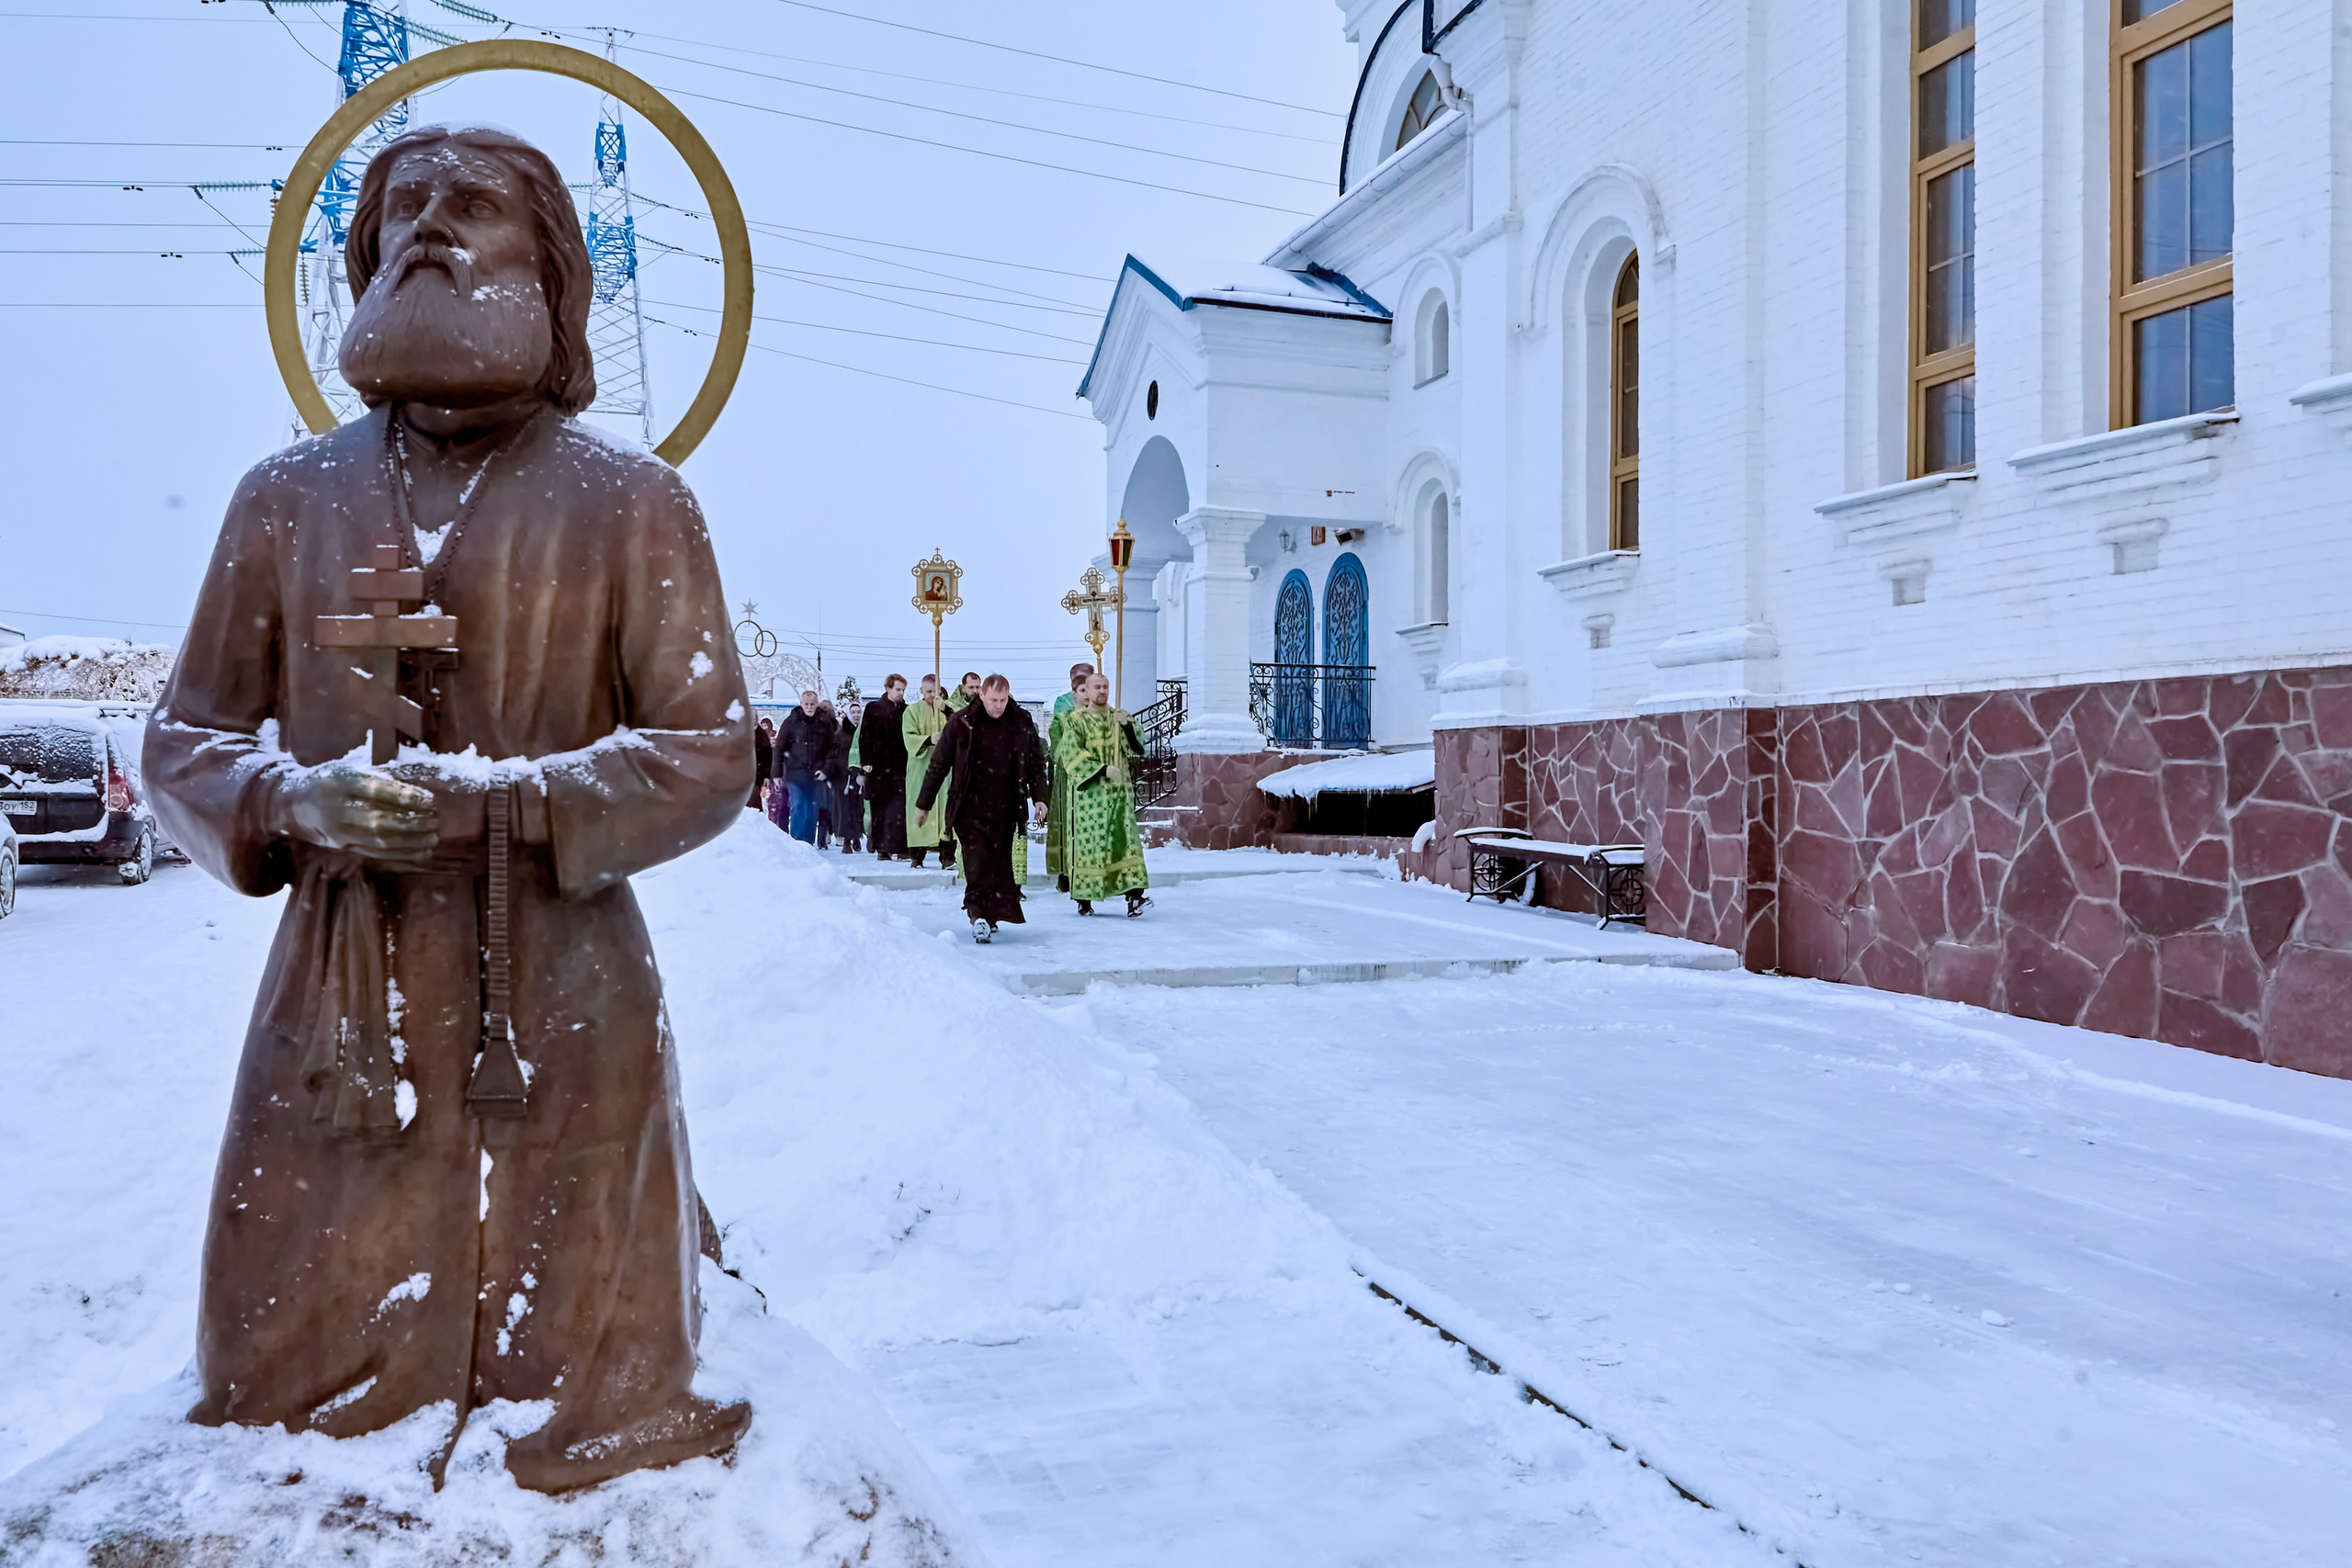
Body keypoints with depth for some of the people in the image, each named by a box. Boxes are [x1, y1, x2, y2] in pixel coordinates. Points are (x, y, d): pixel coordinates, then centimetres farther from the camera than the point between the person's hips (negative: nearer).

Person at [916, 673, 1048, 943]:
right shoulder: (961, 724, -2)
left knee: (1000, 862, 2)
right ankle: (978, 914, -19)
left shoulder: (1022, 723, 4)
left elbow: (1036, 763, 14)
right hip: (971, 807, -2)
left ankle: (991, 915, 12)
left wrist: (1039, 797, 4)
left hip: (1006, 809, 2)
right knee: (977, 860, -15)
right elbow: (938, 765, 4)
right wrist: (923, 804, 7)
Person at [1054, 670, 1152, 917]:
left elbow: (1138, 746, 1)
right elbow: (1071, 754, -12)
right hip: (1088, 791, -3)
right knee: (1087, 841, -2)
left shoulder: (1118, 717, 12)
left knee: (1125, 839, -7)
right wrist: (1103, 769, -21)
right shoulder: (1075, 720, 0)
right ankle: (1084, 899, 10)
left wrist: (1128, 725, -18)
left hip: (1118, 791, 3)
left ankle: (1134, 898, -15)